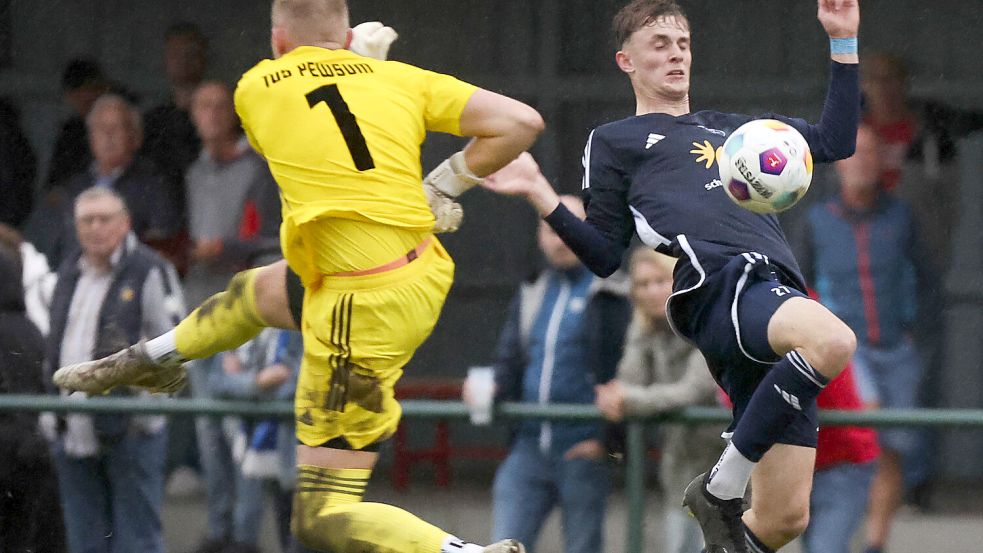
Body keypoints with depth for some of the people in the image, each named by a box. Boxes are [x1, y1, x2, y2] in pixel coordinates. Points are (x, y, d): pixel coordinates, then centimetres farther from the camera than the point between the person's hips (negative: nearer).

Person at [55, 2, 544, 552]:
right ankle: (148, 360, 62)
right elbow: (522, 122, -4)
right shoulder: (399, 79, 2)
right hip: (424, 273, 7)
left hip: (362, 310, -7)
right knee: (250, 291, 35)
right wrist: (446, 183, 9)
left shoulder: (255, 89, -1)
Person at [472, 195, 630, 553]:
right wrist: (490, 392, 0)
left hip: (583, 449, -5)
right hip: (529, 446, 5)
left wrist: (606, 437, -13)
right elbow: (509, 360, 22)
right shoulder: (530, 297, 18)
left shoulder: (611, 297, -3)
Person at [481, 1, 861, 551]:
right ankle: (722, 487, -23)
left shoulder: (730, 126, 36)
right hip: (717, 283, -6)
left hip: (778, 294, 6)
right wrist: (541, 195, 2)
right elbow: (606, 257, 16)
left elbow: (836, 142, 37)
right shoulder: (613, 141, 22)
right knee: (833, 340, -39)